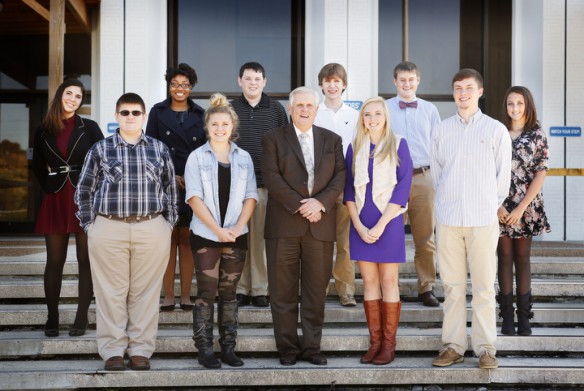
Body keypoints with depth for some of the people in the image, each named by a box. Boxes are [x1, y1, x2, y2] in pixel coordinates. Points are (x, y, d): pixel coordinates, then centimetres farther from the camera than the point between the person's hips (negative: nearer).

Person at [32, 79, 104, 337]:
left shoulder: (89, 127, 2)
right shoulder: (43, 131, 7)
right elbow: (38, 166, 17)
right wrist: (48, 188, 7)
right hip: (56, 200, 2)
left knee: (85, 259, 1)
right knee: (55, 261, 5)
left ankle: (81, 318, 7)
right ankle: (52, 318, 13)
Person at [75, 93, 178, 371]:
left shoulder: (159, 149, 9)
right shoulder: (100, 149, 7)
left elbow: (171, 189, 13)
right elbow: (84, 191, 10)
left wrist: (169, 223, 7)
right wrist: (90, 225, 4)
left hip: (152, 230, 1)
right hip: (108, 229, 0)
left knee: (146, 292, 4)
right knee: (110, 292, 3)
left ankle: (141, 350, 13)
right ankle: (112, 351, 12)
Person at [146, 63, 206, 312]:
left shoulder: (200, 115, 11)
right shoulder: (158, 112, 7)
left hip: (193, 186, 1)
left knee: (187, 240, 2)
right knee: (168, 239, -1)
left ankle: (186, 296, 6)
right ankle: (168, 296, 3)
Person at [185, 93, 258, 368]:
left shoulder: (243, 158, 8)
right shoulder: (196, 158, 0)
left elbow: (250, 196, 6)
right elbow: (195, 198, -7)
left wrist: (237, 227, -9)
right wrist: (218, 230, -15)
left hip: (236, 236, 3)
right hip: (205, 235, -2)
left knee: (229, 292, 8)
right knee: (207, 293, 0)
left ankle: (228, 347, 14)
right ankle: (204, 350, 6)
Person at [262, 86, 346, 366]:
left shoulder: (332, 140, 14)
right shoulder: (273, 139, 6)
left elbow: (340, 176, 5)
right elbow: (271, 178, -5)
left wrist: (320, 202, -12)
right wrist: (299, 206, -13)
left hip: (320, 225, 2)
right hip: (284, 225, -2)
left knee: (316, 290, 5)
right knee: (283, 291, 2)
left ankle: (312, 347, 14)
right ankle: (288, 348, 11)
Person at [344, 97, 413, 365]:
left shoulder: (398, 145, -1)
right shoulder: (355, 148, 8)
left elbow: (402, 187, -7)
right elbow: (349, 188, 6)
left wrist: (380, 225, -13)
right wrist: (359, 225, -6)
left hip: (388, 221, -3)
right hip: (361, 224, 3)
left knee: (388, 281, -1)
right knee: (369, 281, 5)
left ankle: (389, 344, 6)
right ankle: (374, 342, 11)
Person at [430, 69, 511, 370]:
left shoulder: (496, 130, 3)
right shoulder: (441, 130, 8)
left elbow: (503, 175, 7)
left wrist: (491, 206, 7)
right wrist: (448, 201, 10)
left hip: (483, 220, -1)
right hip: (448, 220, 2)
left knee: (484, 287, 1)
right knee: (452, 286, 6)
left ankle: (485, 348, 9)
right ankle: (453, 346, 13)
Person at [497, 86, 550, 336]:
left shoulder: (537, 135, 1)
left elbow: (540, 174, -3)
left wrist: (521, 208, -10)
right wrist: (497, 205, -9)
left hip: (526, 206, -1)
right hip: (499, 206, 1)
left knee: (522, 258, 5)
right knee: (505, 257, 4)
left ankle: (524, 316, 9)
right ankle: (507, 316, 8)